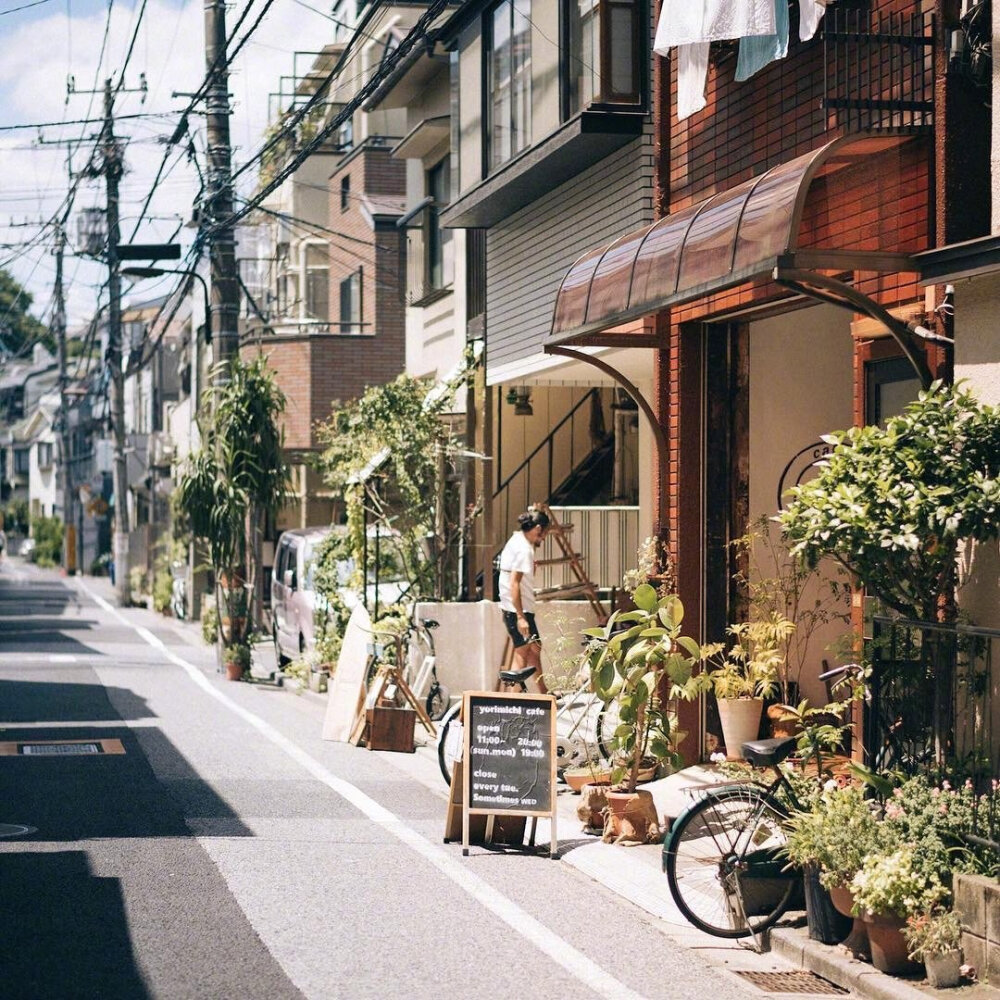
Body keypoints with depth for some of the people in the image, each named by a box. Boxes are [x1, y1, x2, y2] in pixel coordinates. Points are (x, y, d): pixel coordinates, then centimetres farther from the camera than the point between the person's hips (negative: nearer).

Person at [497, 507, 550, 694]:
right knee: (522, 655, -5)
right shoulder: (524, 549, -18)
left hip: (514, 609, 10)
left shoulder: (516, 540, 12)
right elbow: (514, 584, -24)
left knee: (534, 649, 20)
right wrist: (520, 617, -26)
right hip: (518, 610, -10)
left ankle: (543, 693, 31)